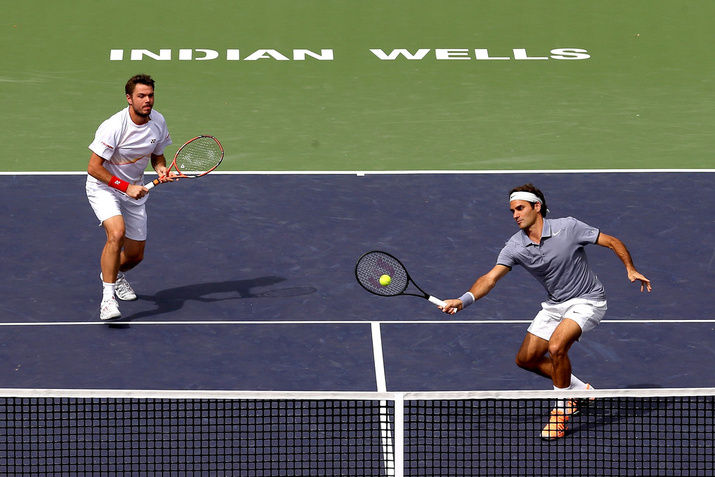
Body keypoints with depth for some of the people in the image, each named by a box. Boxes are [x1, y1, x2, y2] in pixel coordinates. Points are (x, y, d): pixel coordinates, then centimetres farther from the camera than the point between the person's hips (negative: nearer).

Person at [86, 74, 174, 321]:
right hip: (104, 187, -6)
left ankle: (115, 274, 45)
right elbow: (94, 168, -23)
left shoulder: (158, 122, -7)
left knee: (135, 255, 8)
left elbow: (157, 155, 10)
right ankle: (108, 298, -29)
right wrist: (126, 187, -26)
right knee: (117, 232, -33)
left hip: (135, 190, 6)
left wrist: (161, 169, -12)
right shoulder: (114, 127, -27)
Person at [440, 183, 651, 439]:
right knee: (526, 359, 4)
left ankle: (562, 410, -8)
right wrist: (463, 300, -35)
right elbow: (490, 277, -19)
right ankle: (579, 390, 22)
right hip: (555, 303, 6)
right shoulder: (515, 247, -9)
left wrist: (631, 269, -18)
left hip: (587, 300, -6)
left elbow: (613, 242, -8)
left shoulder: (568, 228, -19)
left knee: (556, 346, -27)